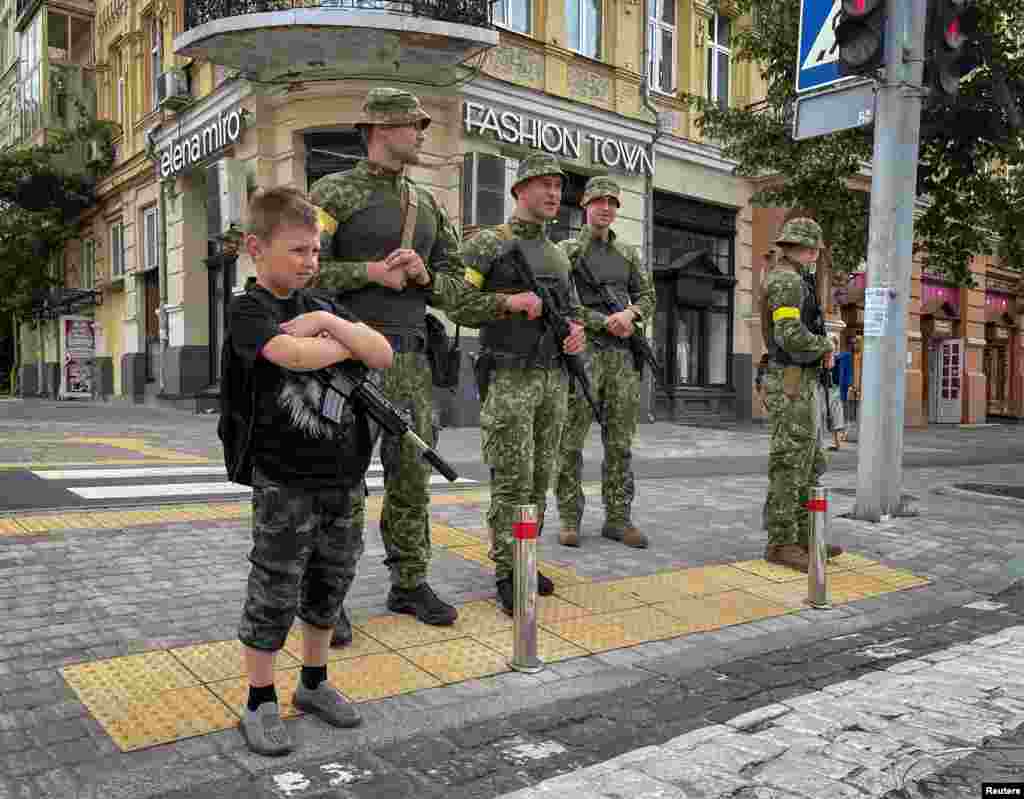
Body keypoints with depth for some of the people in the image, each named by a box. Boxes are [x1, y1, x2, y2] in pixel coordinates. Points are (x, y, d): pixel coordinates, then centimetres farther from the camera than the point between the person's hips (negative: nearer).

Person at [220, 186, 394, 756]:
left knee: (330, 584, 15)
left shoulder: (324, 306, 11)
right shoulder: (250, 310, -8)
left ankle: (314, 683, 33)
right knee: (275, 593, 3)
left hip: (343, 475, 6)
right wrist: (350, 342, -10)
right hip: (284, 480, -6)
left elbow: (384, 356, 0)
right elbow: (293, 355, -28)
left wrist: (328, 323, -13)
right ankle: (261, 702, 18)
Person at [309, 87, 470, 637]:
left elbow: (451, 288, 15)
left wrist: (423, 274, -6)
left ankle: (409, 585, 21)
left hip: (410, 360, 6)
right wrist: (371, 271, -16)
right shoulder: (334, 192, -2)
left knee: (412, 477, 9)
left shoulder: (426, 205, 15)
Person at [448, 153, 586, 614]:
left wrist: (578, 330, 2)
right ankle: (507, 576, 2)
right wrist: (509, 302, -19)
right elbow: (456, 304, -9)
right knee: (512, 482, -7)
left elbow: (573, 309, 24)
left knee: (539, 480, 10)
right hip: (509, 379, -6)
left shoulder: (558, 255, 18)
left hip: (553, 380, 7)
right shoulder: (488, 244, -3)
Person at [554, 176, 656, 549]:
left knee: (621, 442, 6)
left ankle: (618, 519, 13)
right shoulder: (568, 250, 3)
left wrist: (631, 313, -3)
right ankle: (570, 518, 5)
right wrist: (605, 321, -14)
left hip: (624, 354, 5)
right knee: (571, 441, -3)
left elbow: (647, 295, 19)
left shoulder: (628, 253, 18)